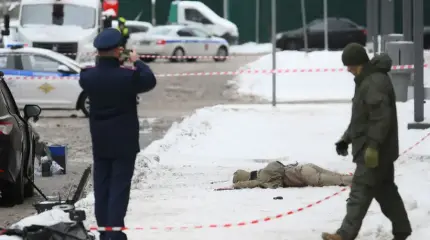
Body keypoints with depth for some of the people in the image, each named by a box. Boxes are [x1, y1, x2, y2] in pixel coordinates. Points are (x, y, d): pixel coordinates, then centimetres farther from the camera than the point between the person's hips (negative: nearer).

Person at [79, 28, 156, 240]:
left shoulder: (88, 76, -8)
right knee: (119, 187, -3)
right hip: (123, 141, -4)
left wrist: (103, 59, 15)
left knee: (101, 186, 12)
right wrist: (137, 61, 11)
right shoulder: (127, 76, -20)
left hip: (99, 141, 4)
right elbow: (150, 81, -2)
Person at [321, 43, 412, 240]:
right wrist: (346, 138, 21)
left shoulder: (376, 82, -20)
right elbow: (360, 117, 23)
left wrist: (373, 146, -28)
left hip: (375, 150, -10)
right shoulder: (366, 80, 15)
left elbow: (381, 118, -26)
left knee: (360, 190, -11)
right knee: (385, 190, 15)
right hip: (378, 150, 10)